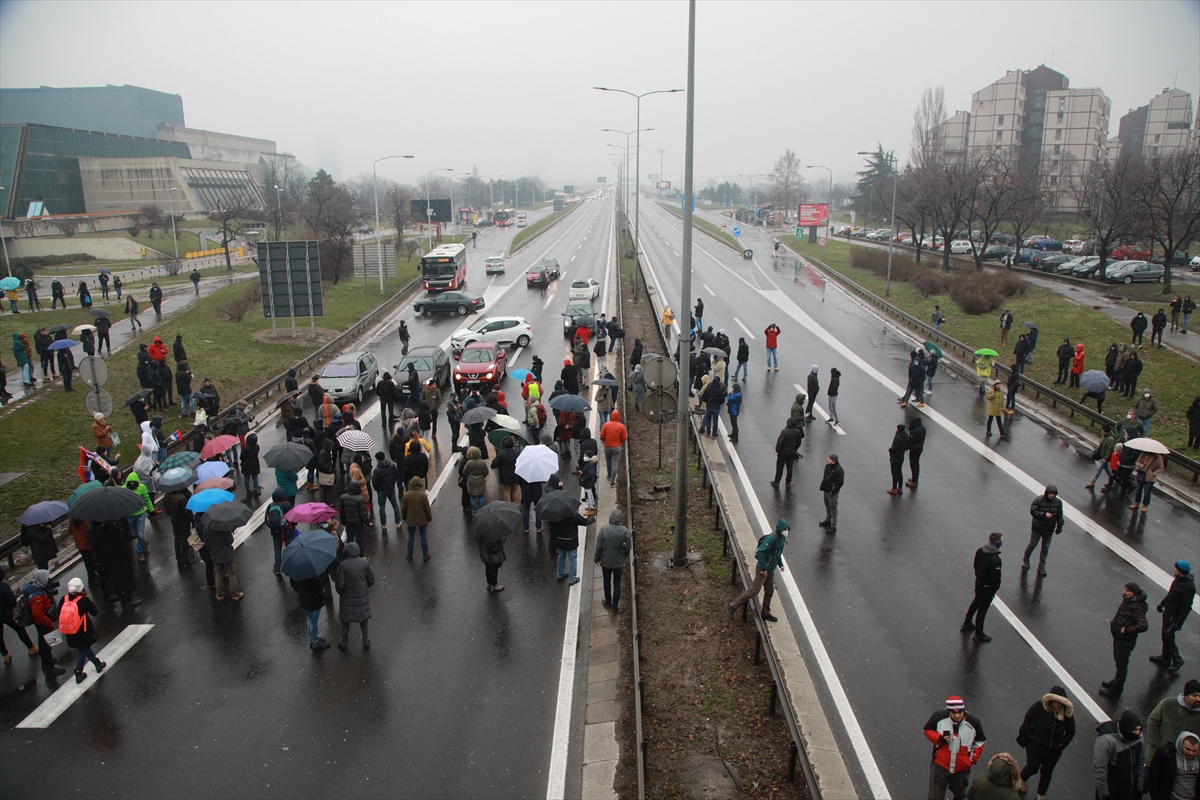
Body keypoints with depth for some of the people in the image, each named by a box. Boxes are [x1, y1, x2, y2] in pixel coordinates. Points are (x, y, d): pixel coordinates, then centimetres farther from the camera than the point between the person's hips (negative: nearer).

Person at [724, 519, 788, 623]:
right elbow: (760, 552, -29)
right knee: (754, 591, -9)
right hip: (762, 569, -9)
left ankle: (765, 613, 32)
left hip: (770, 570, 9)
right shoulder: (771, 538, -23)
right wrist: (763, 568, -25)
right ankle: (732, 606, -6)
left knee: (769, 592, 17)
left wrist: (781, 564, 14)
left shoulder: (781, 539, 8)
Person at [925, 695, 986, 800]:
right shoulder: (939, 717, -21)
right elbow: (928, 730, -3)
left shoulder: (973, 722, -16)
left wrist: (973, 758, 0)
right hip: (940, 764, -1)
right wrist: (939, 739, -21)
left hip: (962, 767, 2)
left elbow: (980, 741, 2)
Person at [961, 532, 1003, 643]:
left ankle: (967, 624, 44)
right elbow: (996, 577, -25)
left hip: (978, 582, 8)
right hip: (988, 587, -8)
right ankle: (978, 634, 23)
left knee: (976, 602, 28)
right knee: (982, 609, 7)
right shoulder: (995, 559, -33)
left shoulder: (980, 551, -8)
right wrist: (995, 588, -9)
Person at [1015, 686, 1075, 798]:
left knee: (1046, 773, 15)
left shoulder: (1068, 714, -15)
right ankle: (1022, 779, 34)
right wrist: (1029, 736, -9)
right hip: (1035, 746, -2)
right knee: (1032, 768, -1)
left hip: (1054, 751, 2)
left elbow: (1071, 733, 2)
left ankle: (1041, 795, 37)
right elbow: (1027, 719, -6)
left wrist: (1061, 745, -5)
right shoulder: (1039, 706, -19)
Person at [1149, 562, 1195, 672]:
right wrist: (1162, 603, 23)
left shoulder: (1188, 587, -27)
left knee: (1168, 636, -2)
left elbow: (1186, 607, -24)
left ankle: (1177, 660, 15)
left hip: (1175, 616, -9)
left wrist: (1179, 622, -23)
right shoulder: (1178, 579, 0)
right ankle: (1165, 658, 33)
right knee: (1166, 635, 18)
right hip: (1168, 611, 9)